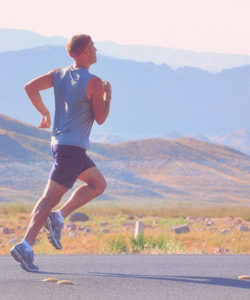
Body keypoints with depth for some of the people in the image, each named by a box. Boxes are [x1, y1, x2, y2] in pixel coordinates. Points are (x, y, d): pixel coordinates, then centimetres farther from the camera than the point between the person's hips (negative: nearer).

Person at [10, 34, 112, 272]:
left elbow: (30, 87, 3)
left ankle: (58, 217, 8)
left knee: (98, 184, 19)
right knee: (50, 197, -9)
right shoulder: (93, 83, -12)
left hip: (59, 142, 9)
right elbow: (100, 119, -9)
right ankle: (26, 246, -13)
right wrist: (108, 95, 6)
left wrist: (44, 112, 13)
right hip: (73, 147, -9)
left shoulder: (59, 74, 8)